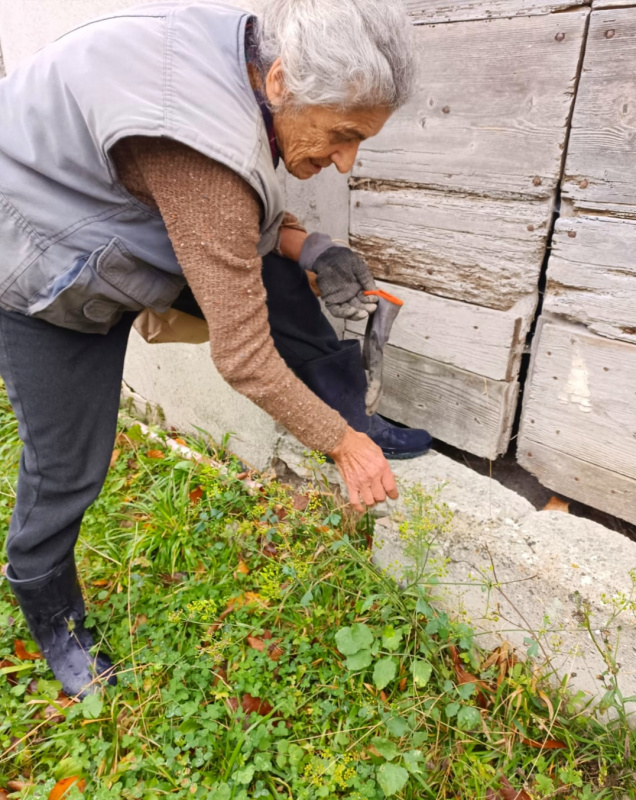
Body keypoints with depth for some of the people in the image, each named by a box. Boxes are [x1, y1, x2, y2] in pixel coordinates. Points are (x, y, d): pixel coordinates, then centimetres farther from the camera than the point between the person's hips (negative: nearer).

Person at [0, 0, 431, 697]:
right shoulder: (206, 145, -38)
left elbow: (244, 210, 5)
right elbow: (243, 357, -34)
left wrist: (307, 248, -12)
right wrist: (341, 446, -22)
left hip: (121, 223, 8)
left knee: (266, 265, -7)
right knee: (66, 470, 1)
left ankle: (355, 416, 6)